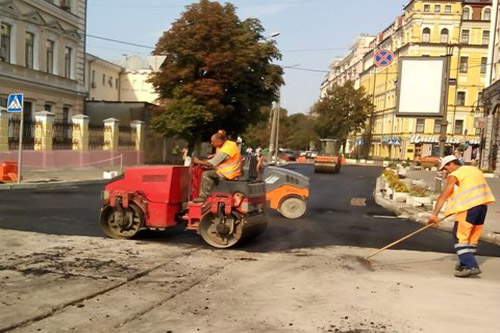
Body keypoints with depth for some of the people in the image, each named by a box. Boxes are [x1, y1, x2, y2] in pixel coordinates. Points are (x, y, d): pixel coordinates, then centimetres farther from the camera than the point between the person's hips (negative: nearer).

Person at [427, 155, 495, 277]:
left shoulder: (454, 175, -3)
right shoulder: (475, 169, 20)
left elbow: (443, 196, -8)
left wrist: (434, 214, -11)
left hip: (468, 207, -8)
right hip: (483, 204, 8)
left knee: (460, 236, -4)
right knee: (473, 235, 18)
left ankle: (471, 266, -13)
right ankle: (467, 262, 26)